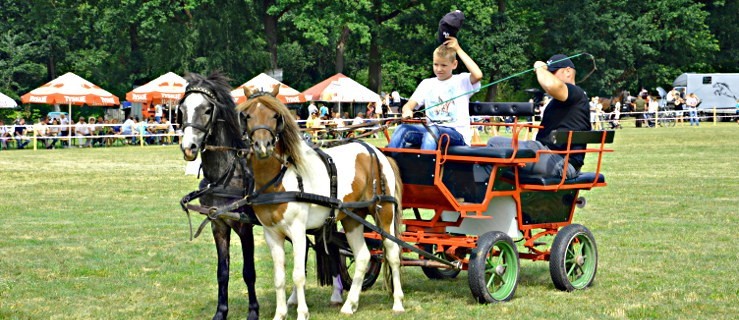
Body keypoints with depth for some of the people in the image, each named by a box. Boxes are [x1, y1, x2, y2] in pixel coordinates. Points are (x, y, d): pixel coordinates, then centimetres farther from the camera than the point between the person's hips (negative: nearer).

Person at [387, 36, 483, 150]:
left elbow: (478, 75, -16)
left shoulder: (462, 81, 7)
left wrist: (458, 49, -8)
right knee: (403, 129, -23)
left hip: (456, 133, -4)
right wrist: (407, 111, -21)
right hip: (430, 129, 4)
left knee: (432, 131, -37)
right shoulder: (427, 83, 18)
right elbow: (410, 104, 7)